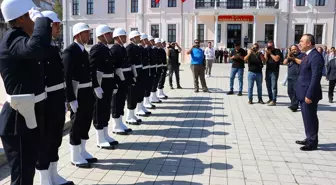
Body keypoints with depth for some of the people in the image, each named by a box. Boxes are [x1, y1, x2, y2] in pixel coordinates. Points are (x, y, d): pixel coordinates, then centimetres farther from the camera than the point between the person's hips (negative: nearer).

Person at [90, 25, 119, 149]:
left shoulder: (106, 49, 15)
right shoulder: (96, 49, -13)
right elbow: (92, 69, -21)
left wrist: (114, 85, 17)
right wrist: (96, 87, -26)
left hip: (108, 85, 9)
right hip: (100, 85, -9)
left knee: (106, 111, 14)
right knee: (99, 112, 0)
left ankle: (105, 136, 25)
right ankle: (101, 140, 8)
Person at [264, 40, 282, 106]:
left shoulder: (277, 51, -1)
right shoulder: (267, 51, 13)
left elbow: (276, 59, -15)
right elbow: (265, 60, 2)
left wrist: (270, 53, -10)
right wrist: (266, 53, -7)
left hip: (274, 71, -6)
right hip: (268, 70, 6)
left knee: (273, 86, -8)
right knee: (268, 86, 10)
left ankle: (274, 101, -7)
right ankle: (270, 98, 21)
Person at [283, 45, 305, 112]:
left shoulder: (302, 55, 3)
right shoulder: (290, 56, 21)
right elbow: (284, 62, 10)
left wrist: (294, 58, -11)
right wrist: (288, 57, -5)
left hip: (298, 77, -6)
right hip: (290, 77, 7)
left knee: (296, 91, -11)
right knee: (290, 91, 8)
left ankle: (294, 106, -10)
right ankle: (294, 104, 21)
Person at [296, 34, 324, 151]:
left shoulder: (316, 56, -18)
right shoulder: (309, 55, 13)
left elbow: (315, 78, -22)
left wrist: (309, 95, -23)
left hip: (309, 94, -10)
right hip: (304, 93, 10)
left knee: (310, 118, 1)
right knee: (307, 118, 18)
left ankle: (312, 143, 13)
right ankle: (309, 139, 30)